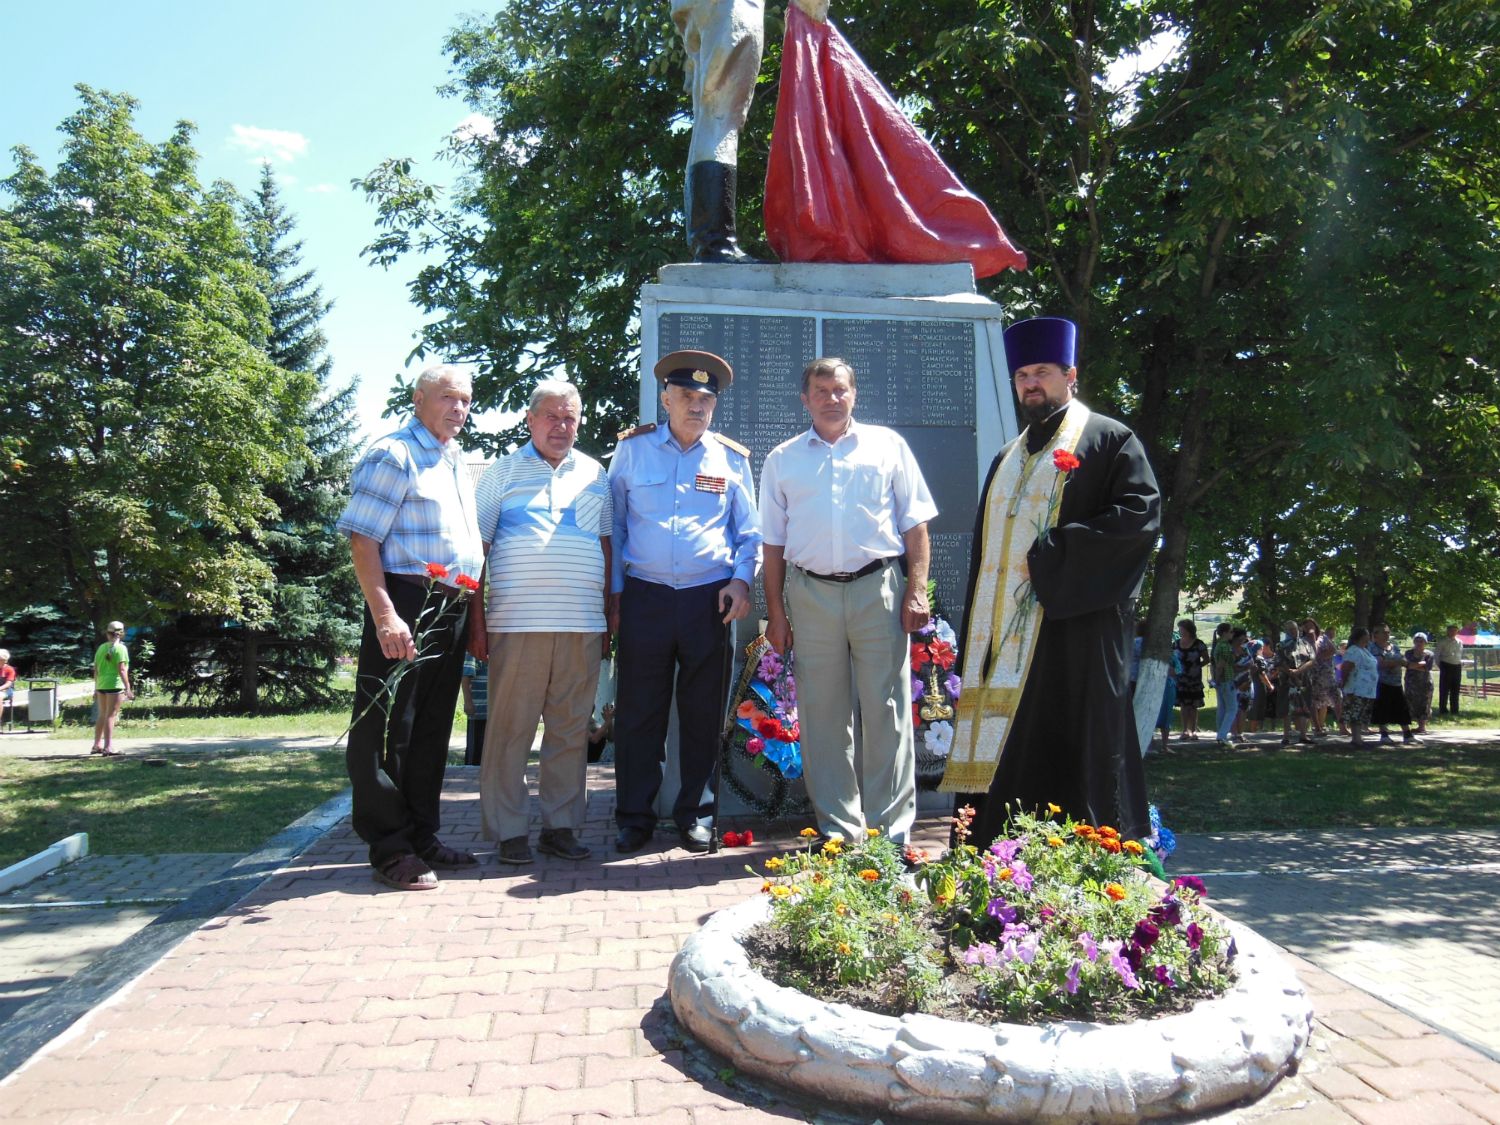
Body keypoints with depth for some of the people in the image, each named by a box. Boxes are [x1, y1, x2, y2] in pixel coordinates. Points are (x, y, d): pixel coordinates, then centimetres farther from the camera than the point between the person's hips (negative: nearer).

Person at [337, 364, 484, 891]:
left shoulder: (457, 463, 19)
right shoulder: (394, 455, -6)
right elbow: (362, 538, -14)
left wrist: (470, 608, 17)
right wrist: (384, 615, -22)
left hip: (452, 608, 9)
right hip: (407, 605, -8)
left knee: (432, 730, 13)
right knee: (387, 730, -2)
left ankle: (423, 837, 23)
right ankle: (390, 851, 5)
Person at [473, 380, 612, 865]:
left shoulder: (595, 474, 16)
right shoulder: (503, 471, 8)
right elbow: (478, 544, 6)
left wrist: (609, 613, 14)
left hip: (582, 624, 3)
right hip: (517, 621, -2)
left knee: (571, 730, 6)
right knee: (510, 728, 0)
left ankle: (561, 825, 16)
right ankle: (508, 831, 10)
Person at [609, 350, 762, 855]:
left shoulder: (731, 459, 9)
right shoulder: (632, 450, 7)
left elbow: (749, 532, 14)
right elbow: (613, 525, 10)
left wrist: (741, 579, -2)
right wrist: (614, 592, 4)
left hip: (709, 600, 1)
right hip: (644, 598, -1)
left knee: (703, 714, 6)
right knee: (638, 712, 3)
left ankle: (695, 813, 20)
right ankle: (635, 817, 15)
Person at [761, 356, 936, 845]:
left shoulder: (887, 445, 10)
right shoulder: (782, 459, 13)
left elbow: (914, 524, 7)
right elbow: (773, 542, 12)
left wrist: (916, 591, -3)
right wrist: (776, 612, 5)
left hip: (878, 589, -1)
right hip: (811, 593, 2)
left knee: (887, 711, -2)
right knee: (823, 714, 5)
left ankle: (889, 832, 7)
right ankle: (839, 830, 16)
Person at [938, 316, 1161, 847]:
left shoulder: (1108, 440, 2)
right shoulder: (1008, 459, 22)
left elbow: (1140, 514, -12)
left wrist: (1052, 553, -16)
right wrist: (974, 636, 14)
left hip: (1074, 626, -6)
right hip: (1006, 634, 7)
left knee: (1076, 746, -5)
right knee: (1007, 755, 5)